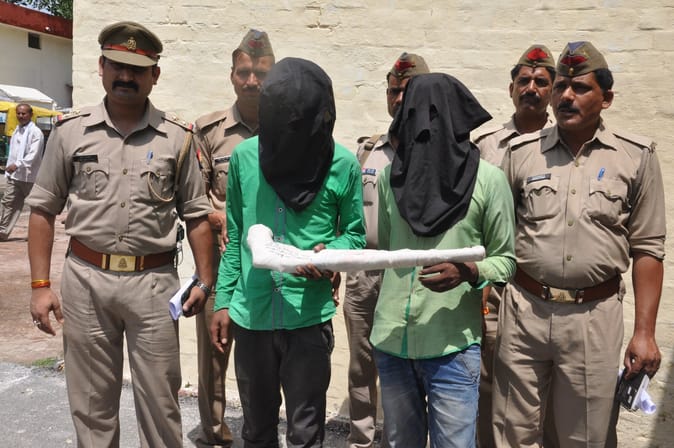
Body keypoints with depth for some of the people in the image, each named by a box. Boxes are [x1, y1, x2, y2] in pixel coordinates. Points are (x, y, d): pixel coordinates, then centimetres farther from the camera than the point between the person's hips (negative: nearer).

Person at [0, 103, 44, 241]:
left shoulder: (35, 132, -10)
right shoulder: (17, 130, 14)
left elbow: (33, 155, -20)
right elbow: (13, 151, 19)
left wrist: (17, 165, -29)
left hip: (29, 176, -7)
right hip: (14, 175, 7)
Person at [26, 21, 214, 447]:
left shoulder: (177, 136, 2)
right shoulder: (71, 131, 3)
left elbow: (196, 215, 5)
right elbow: (44, 209, 6)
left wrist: (205, 281, 0)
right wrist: (40, 284, 1)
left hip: (154, 280, -1)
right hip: (86, 278, 1)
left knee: (161, 400, 8)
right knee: (91, 401, 14)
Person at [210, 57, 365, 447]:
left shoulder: (343, 165, -8)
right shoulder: (245, 157, -2)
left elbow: (355, 234, 2)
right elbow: (234, 238, 6)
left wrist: (328, 254, -19)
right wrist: (223, 302, 6)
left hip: (309, 317, -2)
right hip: (250, 315, 3)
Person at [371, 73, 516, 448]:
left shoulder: (488, 179, -5)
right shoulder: (391, 174, 5)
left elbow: (505, 260, -2)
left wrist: (468, 272, -19)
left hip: (452, 345, -3)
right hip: (391, 340, 4)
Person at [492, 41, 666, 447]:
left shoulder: (637, 156, 1)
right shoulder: (521, 152, 4)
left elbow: (647, 249, 2)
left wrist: (645, 332, -2)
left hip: (595, 316, -1)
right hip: (524, 310, 1)